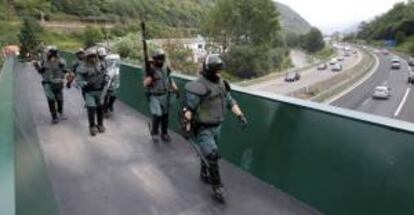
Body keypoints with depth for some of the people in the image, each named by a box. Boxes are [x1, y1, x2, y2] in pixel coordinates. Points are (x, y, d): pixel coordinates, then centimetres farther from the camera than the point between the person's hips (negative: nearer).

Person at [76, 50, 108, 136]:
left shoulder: (100, 65, 1)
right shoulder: (82, 68, -11)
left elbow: (105, 75, 14)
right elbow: (78, 80, -8)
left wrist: (104, 80, -6)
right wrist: (86, 84, -26)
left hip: (100, 90, 4)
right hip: (89, 92, -4)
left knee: (100, 108, 11)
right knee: (91, 109, -6)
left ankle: (100, 124, 29)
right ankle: (92, 126, 13)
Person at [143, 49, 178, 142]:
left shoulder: (166, 69, 3)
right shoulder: (150, 70, -13)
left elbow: (170, 79, 14)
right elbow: (145, 84, -18)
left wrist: (175, 89, 1)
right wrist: (150, 75, -33)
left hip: (165, 96, 5)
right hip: (154, 97, -5)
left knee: (165, 116, 10)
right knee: (157, 116, -13)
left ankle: (164, 134, 26)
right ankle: (154, 133, 12)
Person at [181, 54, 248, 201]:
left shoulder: (221, 84, 3)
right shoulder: (198, 87, -23)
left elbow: (230, 101, 5)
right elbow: (188, 108, -21)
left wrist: (240, 116, -4)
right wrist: (187, 127, -21)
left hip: (216, 127, 8)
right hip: (202, 129, -7)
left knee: (208, 153, 21)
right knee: (212, 155, -12)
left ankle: (204, 174, 44)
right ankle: (217, 186, 5)